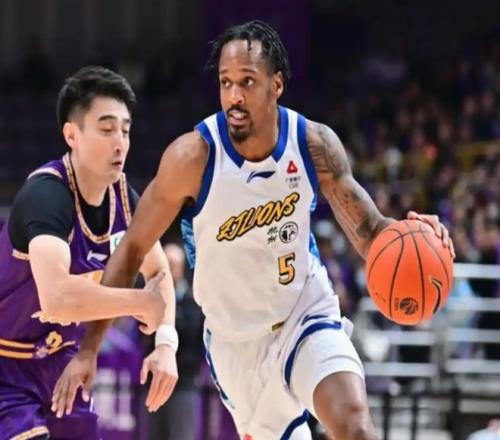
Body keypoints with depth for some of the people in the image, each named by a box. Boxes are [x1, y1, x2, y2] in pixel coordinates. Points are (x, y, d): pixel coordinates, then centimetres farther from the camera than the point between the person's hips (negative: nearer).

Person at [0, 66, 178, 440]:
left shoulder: (122, 195, -4)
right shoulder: (46, 195, -28)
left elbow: (159, 274, 13)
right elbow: (57, 298, -44)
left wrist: (166, 345, -5)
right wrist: (144, 303, -30)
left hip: (59, 361, 8)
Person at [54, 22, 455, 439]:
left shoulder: (315, 144, -14)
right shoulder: (193, 156, -22)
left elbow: (367, 232, -5)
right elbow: (132, 250, -12)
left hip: (307, 313, 1)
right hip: (237, 339, -1)